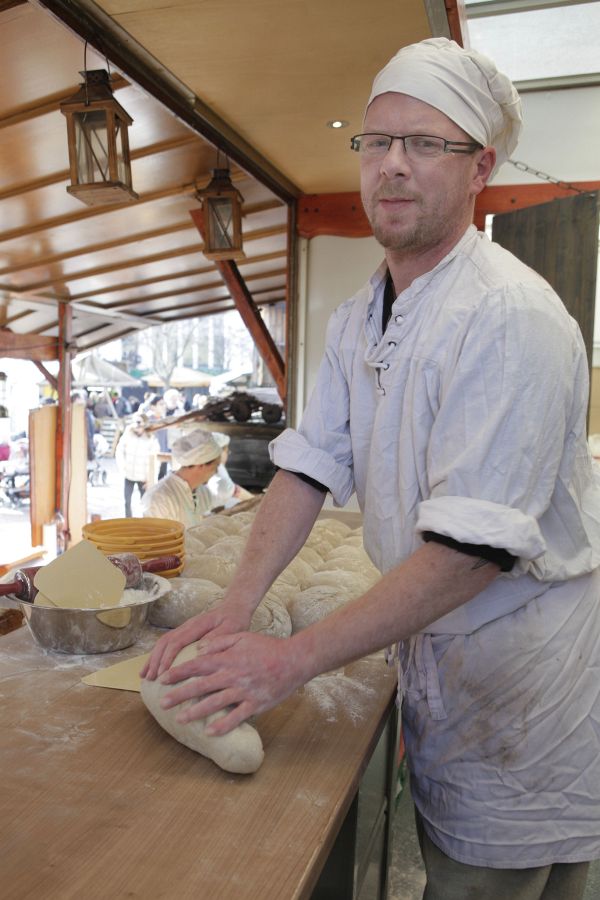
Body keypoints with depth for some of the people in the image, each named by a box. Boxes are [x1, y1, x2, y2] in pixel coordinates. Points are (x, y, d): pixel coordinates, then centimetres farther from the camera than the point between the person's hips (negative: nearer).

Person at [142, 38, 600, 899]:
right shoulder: (358, 318, 2)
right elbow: (312, 462, -1)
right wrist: (237, 605, -12)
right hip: (428, 647, 7)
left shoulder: (511, 317, -26)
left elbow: (474, 546, -30)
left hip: (519, 670, -7)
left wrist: (293, 660, -29)